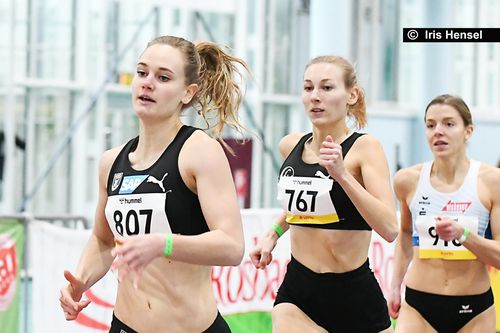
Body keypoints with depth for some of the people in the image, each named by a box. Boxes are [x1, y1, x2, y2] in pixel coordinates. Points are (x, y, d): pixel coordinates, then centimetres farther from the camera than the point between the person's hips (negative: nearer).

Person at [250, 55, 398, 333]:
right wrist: (273, 234, 14)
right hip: (296, 292, 3)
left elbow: (389, 229, -23)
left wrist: (342, 175, -29)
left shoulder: (364, 147, -10)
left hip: (355, 295, -3)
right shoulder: (291, 145, 5)